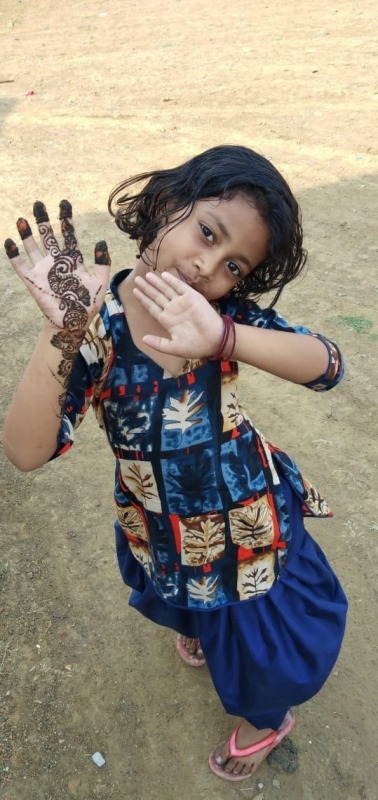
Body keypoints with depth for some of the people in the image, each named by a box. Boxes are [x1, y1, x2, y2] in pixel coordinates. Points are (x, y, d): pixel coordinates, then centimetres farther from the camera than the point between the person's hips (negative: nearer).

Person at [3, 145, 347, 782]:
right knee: (189, 606, 34)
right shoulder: (96, 323, -24)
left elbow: (326, 366, -33)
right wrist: (62, 333, -43)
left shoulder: (224, 311, -20)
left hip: (249, 516, 0)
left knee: (263, 640, 23)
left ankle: (266, 719, 59)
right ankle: (202, 628, 74)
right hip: (162, 532, 1)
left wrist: (223, 337, -48)